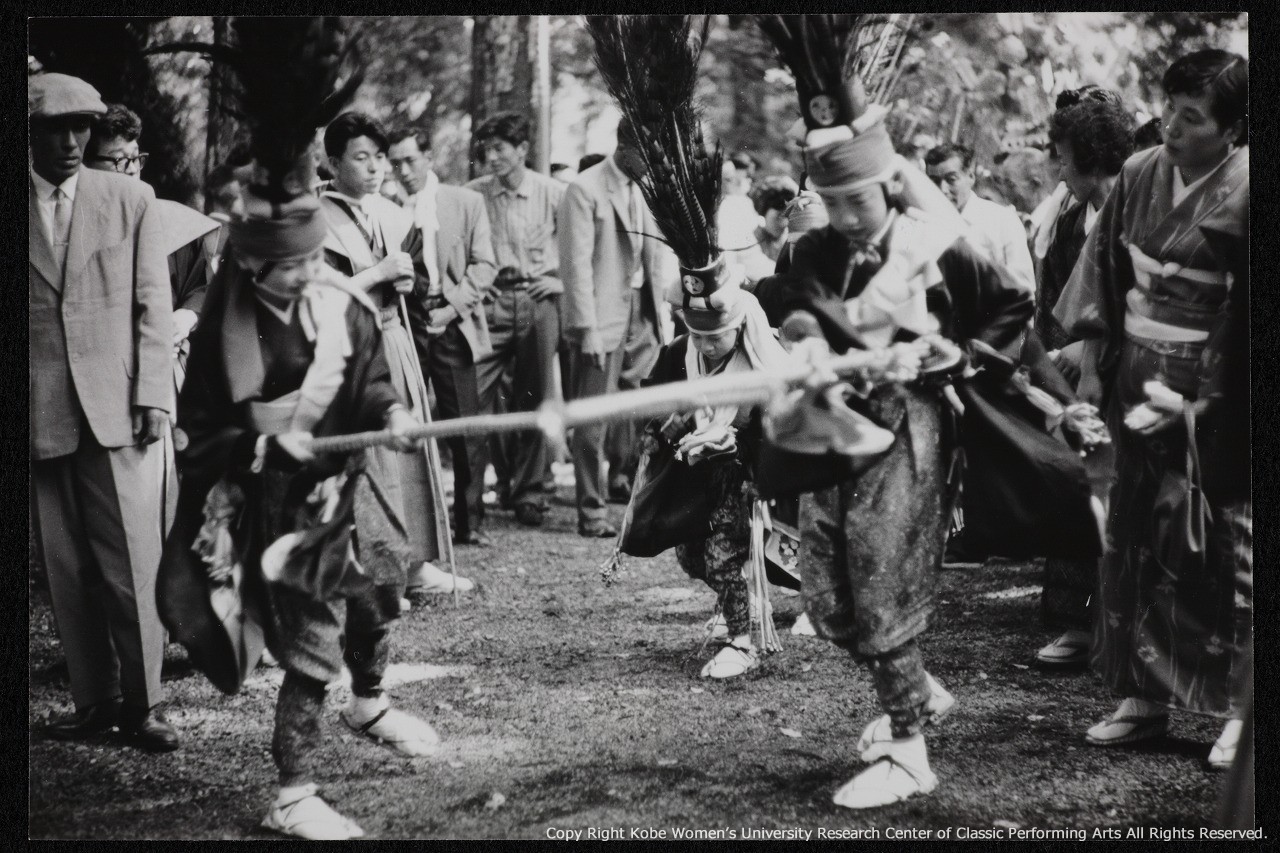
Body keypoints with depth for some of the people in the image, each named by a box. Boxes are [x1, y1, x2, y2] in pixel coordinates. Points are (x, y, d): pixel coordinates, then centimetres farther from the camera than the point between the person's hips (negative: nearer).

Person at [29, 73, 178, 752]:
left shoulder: (131, 199, 7)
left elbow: (153, 304, 6)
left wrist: (154, 396, -2)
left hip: (116, 408, -1)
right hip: (39, 414, 1)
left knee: (133, 564, -3)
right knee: (65, 570, 5)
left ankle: (143, 704, 6)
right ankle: (94, 701, 14)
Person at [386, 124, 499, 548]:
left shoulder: (466, 202, 6)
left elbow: (484, 265, 2)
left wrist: (453, 307, -8)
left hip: (451, 324, 0)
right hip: (404, 323, 0)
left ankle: (469, 523, 8)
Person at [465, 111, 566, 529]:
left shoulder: (554, 193, -1)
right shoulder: (473, 194, 1)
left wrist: (561, 278, 0)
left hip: (539, 301, 0)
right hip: (490, 302, 0)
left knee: (535, 400, 3)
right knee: (473, 396, -8)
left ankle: (529, 492, 14)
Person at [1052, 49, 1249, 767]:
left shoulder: (1247, 189, -13)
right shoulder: (1139, 174, 2)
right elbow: (1103, 264, 11)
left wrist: (1219, 394, -18)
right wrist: (1092, 360, 7)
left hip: (1215, 390, -6)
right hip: (1139, 384, 6)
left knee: (1224, 544, 1)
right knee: (1136, 538, 10)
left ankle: (1241, 707, 13)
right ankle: (1145, 696, 22)